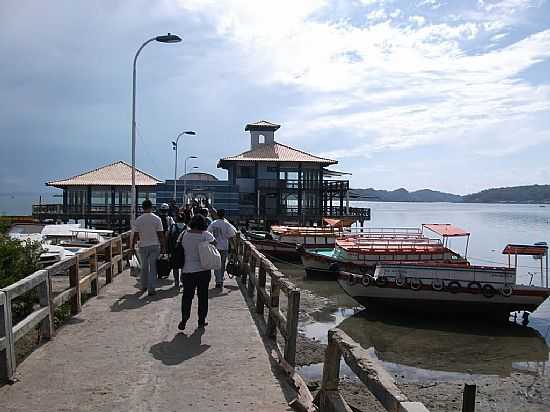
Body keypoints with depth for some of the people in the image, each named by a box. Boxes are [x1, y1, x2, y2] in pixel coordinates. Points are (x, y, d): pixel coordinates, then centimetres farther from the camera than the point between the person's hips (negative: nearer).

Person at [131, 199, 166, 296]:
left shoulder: (138, 220, -3)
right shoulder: (157, 219, -6)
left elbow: (135, 235, -1)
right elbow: (160, 235, -5)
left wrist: (133, 246, 9)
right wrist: (162, 246, 3)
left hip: (143, 246, 1)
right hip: (155, 246, -1)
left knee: (144, 267, 15)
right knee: (153, 268, 3)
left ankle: (144, 287, 27)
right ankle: (151, 289, 2)